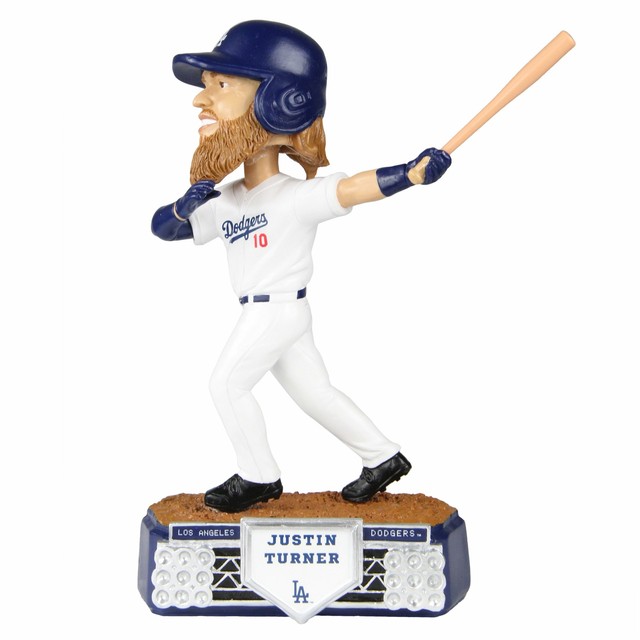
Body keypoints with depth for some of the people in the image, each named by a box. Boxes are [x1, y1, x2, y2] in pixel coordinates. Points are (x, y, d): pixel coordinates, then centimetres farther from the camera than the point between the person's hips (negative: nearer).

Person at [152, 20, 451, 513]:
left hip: (277, 309, -8)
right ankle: (383, 456, 23)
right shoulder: (225, 203, 6)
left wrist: (415, 171, -44)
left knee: (227, 383, -1)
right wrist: (186, 206, -12)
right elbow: (162, 228, 11)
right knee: (314, 391, 13)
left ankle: (259, 476, 12)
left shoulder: (295, 196, -17)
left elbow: (351, 188, -30)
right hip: (269, 314, 8)